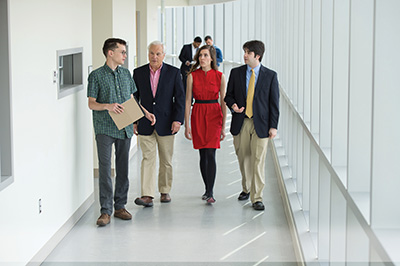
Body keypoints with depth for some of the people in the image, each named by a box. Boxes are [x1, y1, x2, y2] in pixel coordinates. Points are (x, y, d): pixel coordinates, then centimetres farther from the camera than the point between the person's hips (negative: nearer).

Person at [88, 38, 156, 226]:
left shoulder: (126, 74, 13)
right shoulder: (96, 76, -3)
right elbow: (91, 104, -4)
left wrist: (146, 113, 9)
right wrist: (107, 106, -22)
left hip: (125, 128, 5)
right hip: (104, 128, -5)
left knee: (123, 168, 8)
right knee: (105, 168, -8)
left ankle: (120, 206, 18)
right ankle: (106, 211, -5)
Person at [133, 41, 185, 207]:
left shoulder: (173, 72, 0)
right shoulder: (138, 73, 5)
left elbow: (180, 98, 0)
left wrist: (178, 119, -10)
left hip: (166, 123, -1)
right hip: (145, 124, 1)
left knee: (166, 160, 8)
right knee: (148, 158, -6)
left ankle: (165, 191, 22)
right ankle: (147, 195, -10)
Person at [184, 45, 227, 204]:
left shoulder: (220, 76, 0)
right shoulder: (192, 76, 2)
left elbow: (223, 102, 2)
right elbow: (188, 101, 2)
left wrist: (223, 126, -1)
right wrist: (187, 125, -2)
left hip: (214, 115, -2)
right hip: (198, 115, 2)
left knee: (210, 154, -11)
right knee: (203, 155, 6)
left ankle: (210, 193, -9)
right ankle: (208, 189, 21)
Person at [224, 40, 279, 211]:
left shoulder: (270, 75, 1)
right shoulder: (236, 73, 6)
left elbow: (274, 102, 2)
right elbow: (228, 95, 13)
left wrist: (273, 126, -4)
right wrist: (233, 105, -10)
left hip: (260, 123, -2)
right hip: (241, 122, 2)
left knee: (258, 160, -5)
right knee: (243, 158, 10)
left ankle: (257, 198, 0)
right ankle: (246, 188, 32)